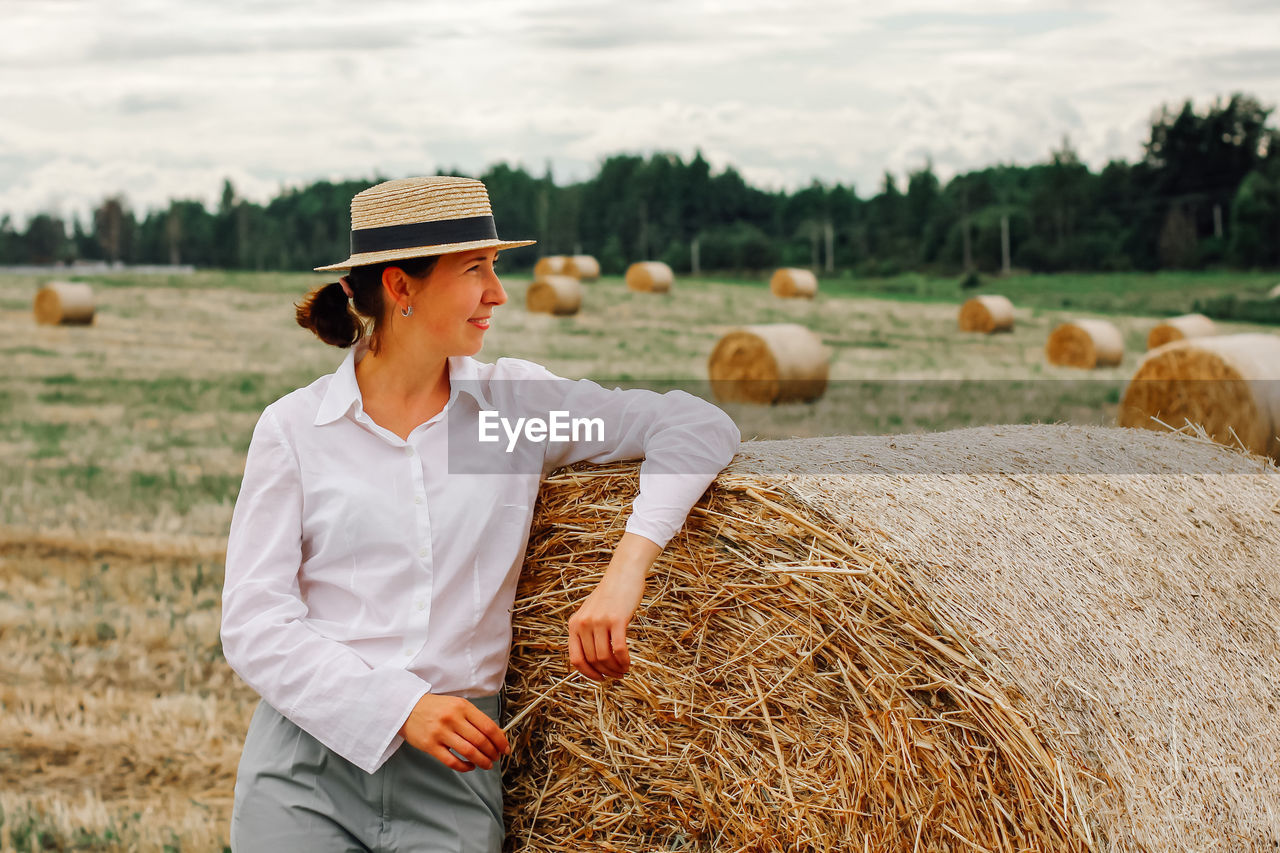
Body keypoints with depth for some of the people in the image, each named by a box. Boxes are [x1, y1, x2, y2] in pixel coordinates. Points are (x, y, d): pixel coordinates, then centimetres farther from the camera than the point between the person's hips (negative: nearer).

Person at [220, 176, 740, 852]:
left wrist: (627, 567, -15)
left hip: (452, 785, 1)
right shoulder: (293, 429, 1)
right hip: (308, 761, -1)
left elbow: (698, 426, 1)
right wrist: (403, 707, -17)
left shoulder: (515, 401, 5)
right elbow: (253, 624, -4)